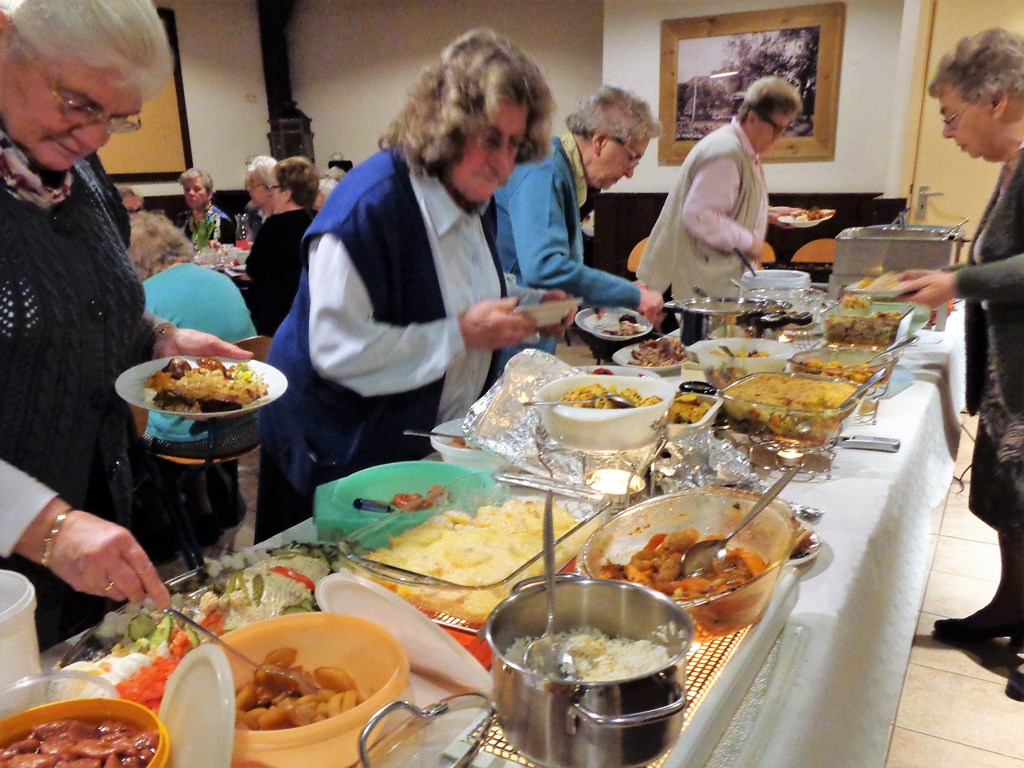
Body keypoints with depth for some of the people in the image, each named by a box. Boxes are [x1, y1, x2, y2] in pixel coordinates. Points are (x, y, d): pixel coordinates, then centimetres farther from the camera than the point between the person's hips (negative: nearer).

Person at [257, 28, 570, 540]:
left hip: (433, 436, 8)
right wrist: (461, 333, -30)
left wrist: (522, 315, -3)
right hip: (342, 453, -7)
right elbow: (336, 348, -29)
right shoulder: (370, 204, -25)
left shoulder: (474, 198, 1)